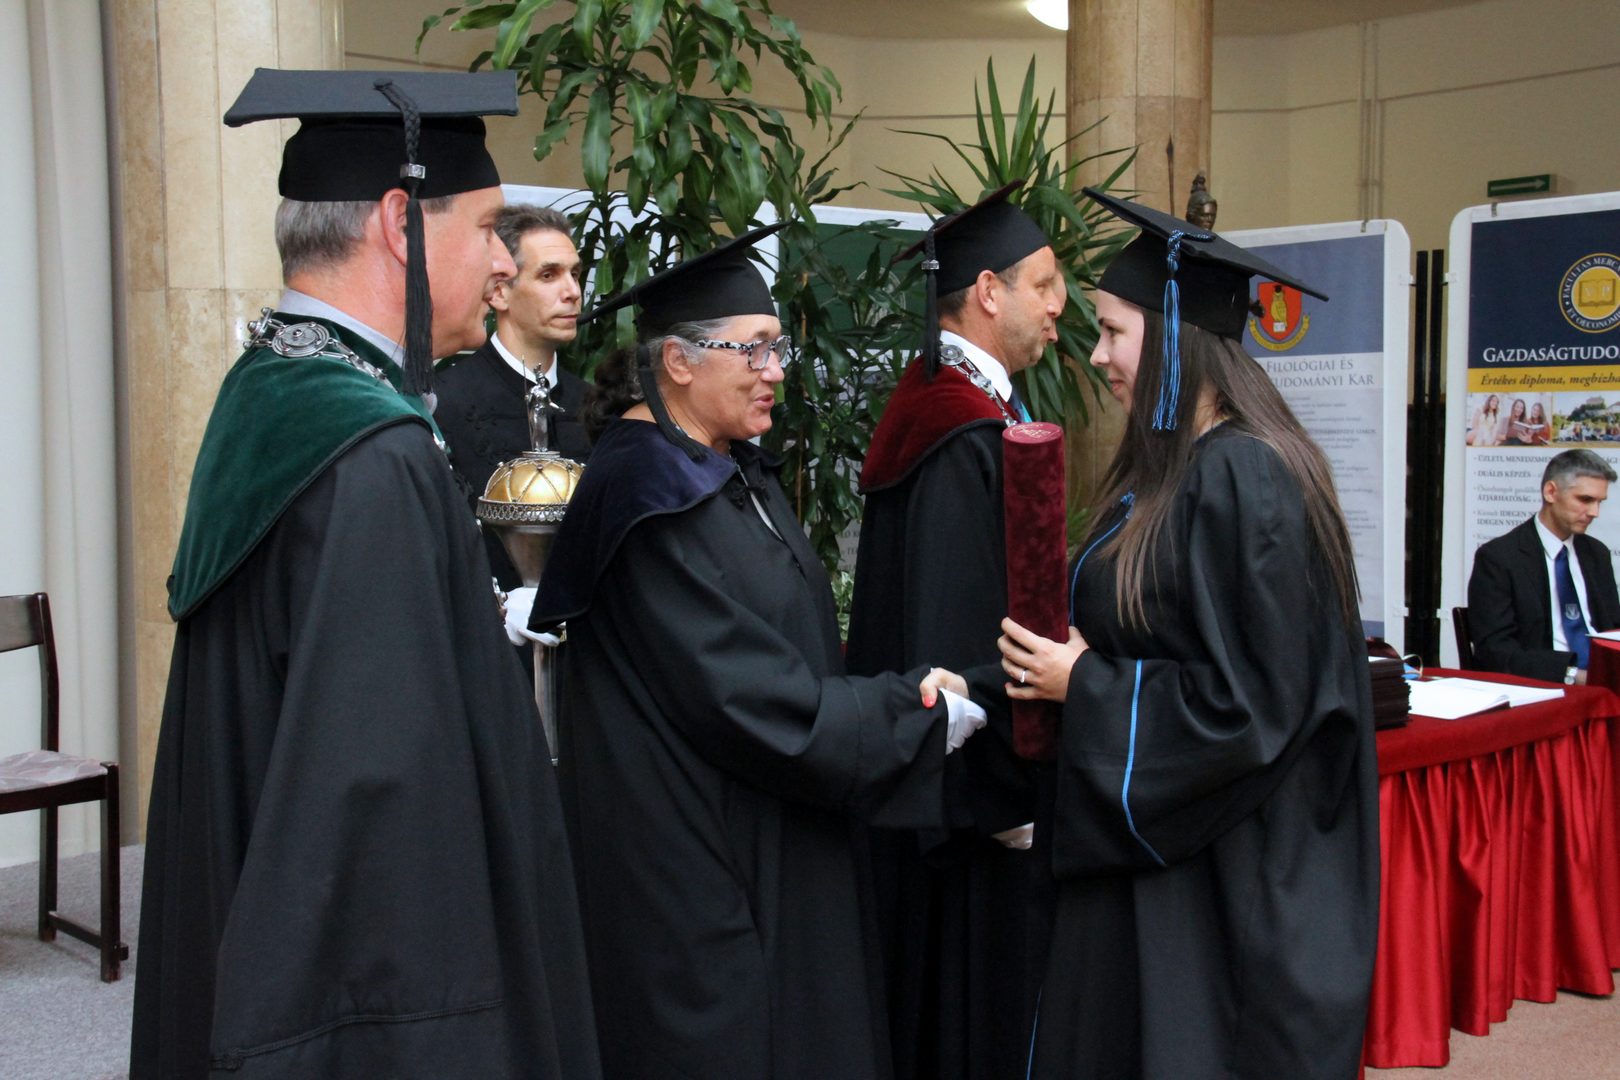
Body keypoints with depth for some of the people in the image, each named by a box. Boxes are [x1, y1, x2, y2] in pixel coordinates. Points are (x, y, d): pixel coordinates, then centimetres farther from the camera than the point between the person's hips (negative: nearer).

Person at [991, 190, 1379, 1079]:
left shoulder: (1244, 480, -20)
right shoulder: (1166, 469, 8)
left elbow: (1252, 700, -22)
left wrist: (1084, 686, -14)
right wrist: (1069, 661, 3)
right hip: (1149, 832, 9)